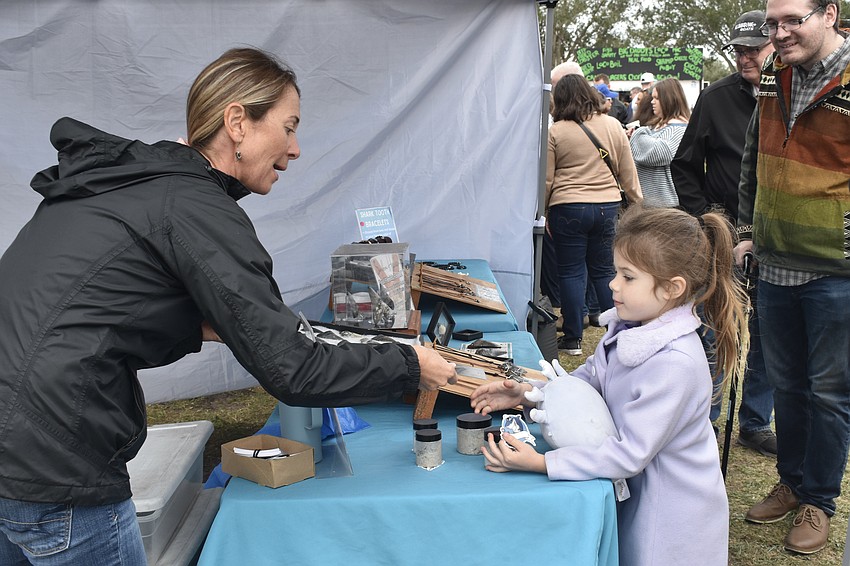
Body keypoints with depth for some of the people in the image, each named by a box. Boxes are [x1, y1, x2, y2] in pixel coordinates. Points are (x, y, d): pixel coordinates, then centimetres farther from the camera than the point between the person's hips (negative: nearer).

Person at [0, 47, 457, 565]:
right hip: (51, 469, -9)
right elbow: (290, 372, -17)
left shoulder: (124, 177, 12)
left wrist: (199, 325, 9)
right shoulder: (199, 210, -15)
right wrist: (410, 366, -5)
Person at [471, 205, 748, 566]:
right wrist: (527, 393, -7)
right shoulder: (629, 326, -7)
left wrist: (540, 463, -29)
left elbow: (630, 454, -29)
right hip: (635, 495, 7)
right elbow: (589, 378, 7)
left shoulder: (675, 366, -32)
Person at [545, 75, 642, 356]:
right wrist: (637, 200, 20)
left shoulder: (555, 132, -6)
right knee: (605, 270, 13)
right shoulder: (613, 126, 3)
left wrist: (543, 212, 8)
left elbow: (547, 180, -4)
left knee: (571, 272, 5)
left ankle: (573, 338, 11)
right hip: (608, 206, 4)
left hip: (568, 209, -3)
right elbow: (628, 172, 8)